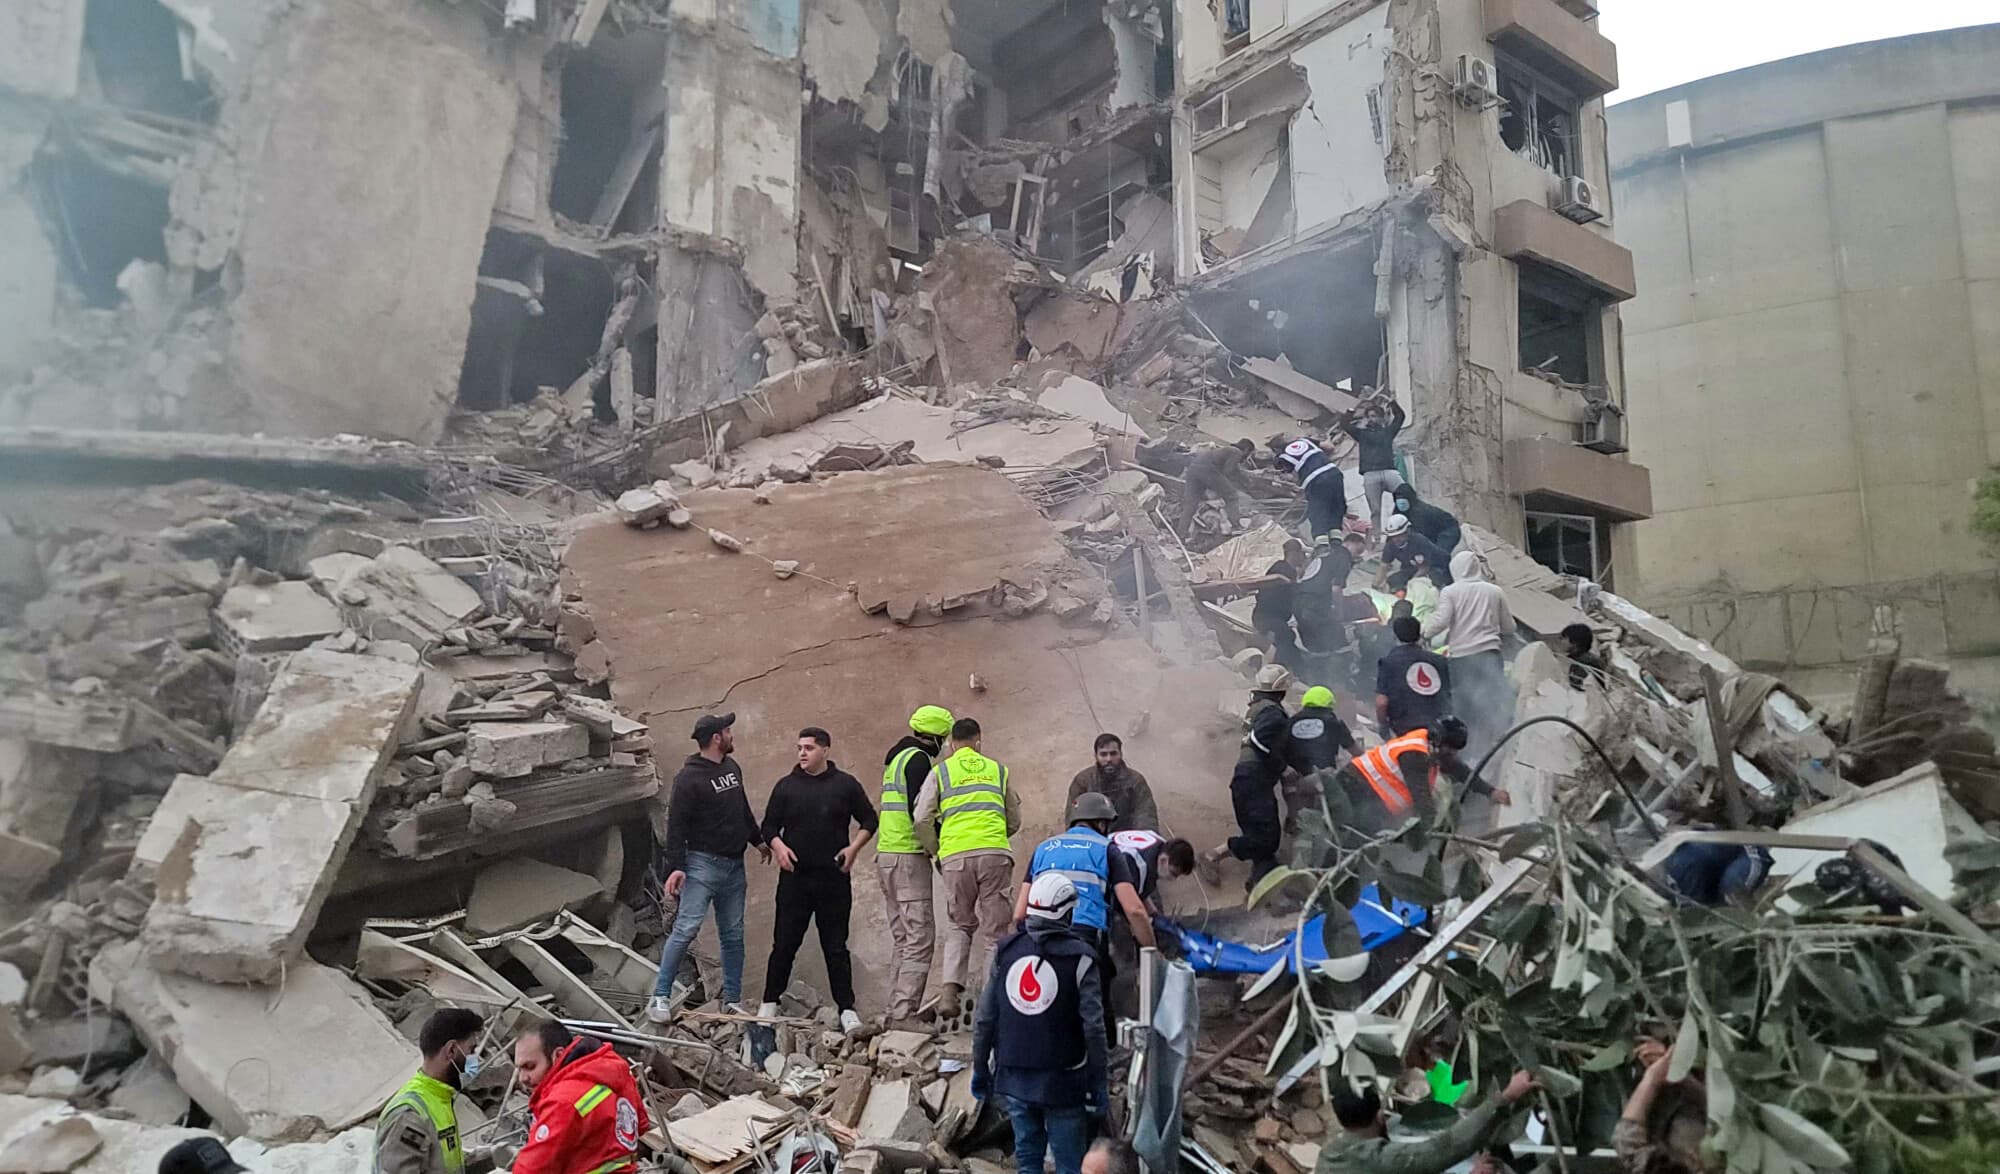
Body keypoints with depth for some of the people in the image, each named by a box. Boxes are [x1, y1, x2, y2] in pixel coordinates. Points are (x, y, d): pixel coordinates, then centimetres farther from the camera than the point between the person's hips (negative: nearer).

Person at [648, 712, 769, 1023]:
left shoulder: (732, 768, 11)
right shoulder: (689, 777, -13)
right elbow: (676, 824, -15)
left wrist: (758, 839, 31)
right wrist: (675, 866, -21)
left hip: (734, 865, 7)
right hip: (703, 863, -7)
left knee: (733, 935, 9)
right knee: (686, 928, -12)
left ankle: (732, 1000, 16)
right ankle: (660, 997, -2)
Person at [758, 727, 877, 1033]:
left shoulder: (846, 784, 3)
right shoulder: (786, 786, 6)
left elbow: (869, 821, 9)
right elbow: (769, 826, 10)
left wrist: (854, 847, -5)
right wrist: (778, 846, -9)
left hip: (834, 879, -1)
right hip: (794, 877, 1)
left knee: (836, 947, 4)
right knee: (784, 943, 6)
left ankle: (847, 1008, 10)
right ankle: (770, 1002, 21)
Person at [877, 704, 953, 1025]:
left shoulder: (897, 757, 20)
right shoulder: (917, 759, -10)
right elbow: (919, 810, -19)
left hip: (887, 855, 10)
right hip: (908, 857, -10)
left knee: (903, 939, 13)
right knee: (921, 936, -8)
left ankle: (897, 1009, 14)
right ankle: (904, 1013, -9)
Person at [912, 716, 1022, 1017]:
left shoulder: (940, 771, 11)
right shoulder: (998, 770, 17)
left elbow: (923, 819, 3)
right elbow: (1014, 821, 21)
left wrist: (935, 852, 16)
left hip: (956, 856, 0)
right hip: (995, 854, 0)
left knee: (960, 924, 15)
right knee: (994, 928, 6)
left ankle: (950, 989, -1)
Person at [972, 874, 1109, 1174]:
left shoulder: (1006, 951, 1)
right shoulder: (1079, 958, -11)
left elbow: (985, 1018, 2)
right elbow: (1093, 1028, -12)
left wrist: (980, 1068, 12)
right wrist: (1100, 1082, -3)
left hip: (1013, 1076, 4)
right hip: (1061, 1080, -4)